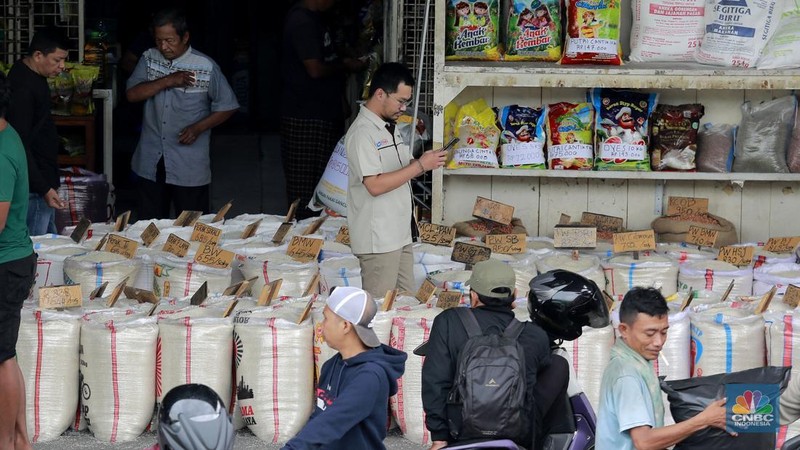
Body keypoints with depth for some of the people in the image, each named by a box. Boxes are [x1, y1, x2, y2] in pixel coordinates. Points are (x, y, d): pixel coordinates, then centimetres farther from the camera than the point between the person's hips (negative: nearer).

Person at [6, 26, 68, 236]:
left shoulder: (31, 75, 8)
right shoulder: (23, 88, -23)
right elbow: (20, 145, -25)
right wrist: (44, 189, -26)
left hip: (44, 179, 11)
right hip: (34, 187, -11)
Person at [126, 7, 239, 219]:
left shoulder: (206, 67, -9)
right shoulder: (149, 59, 2)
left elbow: (227, 106, -3)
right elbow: (132, 94, -7)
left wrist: (198, 128, -16)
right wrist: (167, 81, -18)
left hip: (189, 167, -3)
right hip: (151, 162, 3)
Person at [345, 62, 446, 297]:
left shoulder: (390, 127, 14)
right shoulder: (362, 133, -17)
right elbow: (375, 185, -23)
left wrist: (424, 161, 2)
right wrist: (419, 166, -20)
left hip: (399, 234, 9)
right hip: (378, 240, -9)